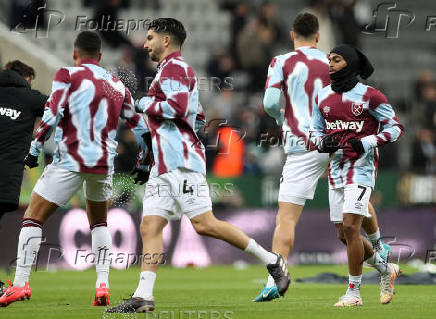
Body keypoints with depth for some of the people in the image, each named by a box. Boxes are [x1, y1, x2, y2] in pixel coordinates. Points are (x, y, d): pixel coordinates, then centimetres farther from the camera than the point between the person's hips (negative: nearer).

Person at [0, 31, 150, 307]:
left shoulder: (67, 75, -1)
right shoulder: (117, 84, 15)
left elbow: (52, 115, -12)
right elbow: (138, 125, 18)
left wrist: (34, 150, -3)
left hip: (71, 161, -5)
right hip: (105, 163, 5)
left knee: (33, 218, 4)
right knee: (99, 223, 25)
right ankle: (103, 285, 11)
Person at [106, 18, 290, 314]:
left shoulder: (173, 67, -6)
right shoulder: (175, 69, 26)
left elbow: (176, 107, -21)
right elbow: (199, 117, 30)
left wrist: (146, 104, -5)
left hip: (182, 161, -10)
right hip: (164, 164, 10)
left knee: (204, 224, -14)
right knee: (150, 226, -1)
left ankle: (272, 261, -6)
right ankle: (143, 296, -7)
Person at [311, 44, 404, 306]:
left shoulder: (369, 96, -8)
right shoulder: (323, 96, 9)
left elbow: (395, 127, -4)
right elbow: (316, 132, 18)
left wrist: (366, 143, -17)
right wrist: (324, 142, -5)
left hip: (361, 167, -7)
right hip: (336, 169, 7)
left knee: (350, 227, -15)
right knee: (344, 233, 9)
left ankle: (354, 292, -5)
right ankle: (386, 269, 32)